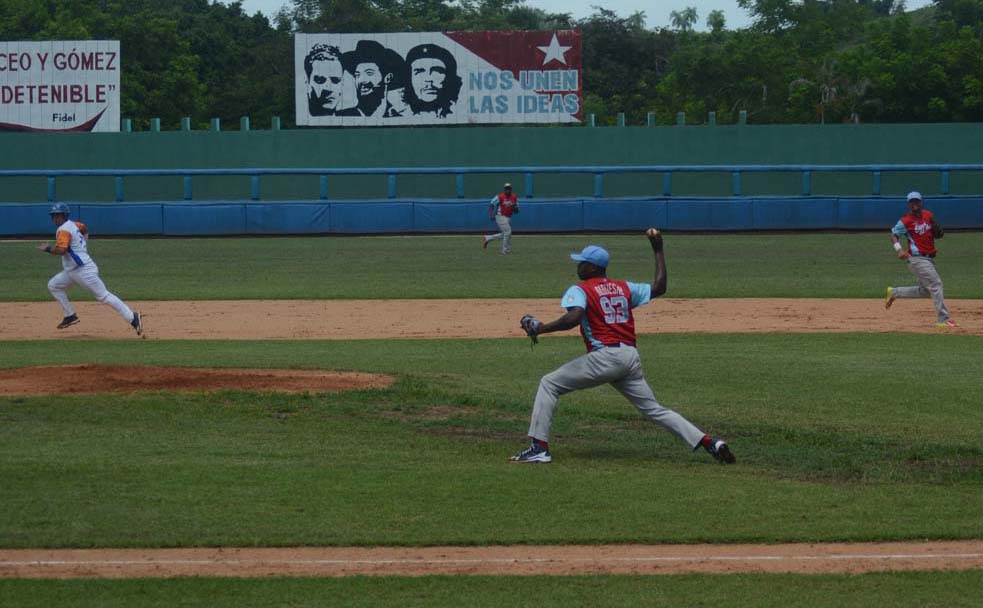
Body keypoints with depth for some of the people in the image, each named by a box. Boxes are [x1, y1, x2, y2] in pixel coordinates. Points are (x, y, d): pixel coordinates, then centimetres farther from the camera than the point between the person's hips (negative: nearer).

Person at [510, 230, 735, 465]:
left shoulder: (579, 290, 0)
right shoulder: (624, 288, 18)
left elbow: (573, 318, -19)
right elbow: (659, 287, 26)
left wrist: (540, 328, -10)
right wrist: (658, 250, 31)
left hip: (604, 356, -6)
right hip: (631, 356, 6)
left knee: (549, 384, 5)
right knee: (655, 409, 13)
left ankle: (539, 448, -6)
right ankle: (710, 443, 1)